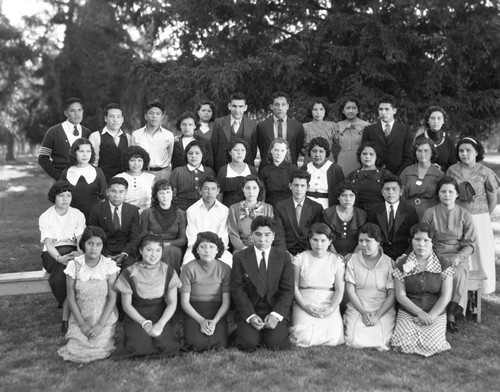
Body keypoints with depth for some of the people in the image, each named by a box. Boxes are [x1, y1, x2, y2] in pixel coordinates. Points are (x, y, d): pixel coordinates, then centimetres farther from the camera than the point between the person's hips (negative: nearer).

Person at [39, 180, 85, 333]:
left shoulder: (78, 215, 7)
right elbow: (48, 243, -9)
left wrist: (79, 253, -25)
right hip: (52, 253, 0)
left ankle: (66, 315, -26)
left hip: (72, 252, 1)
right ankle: (68, 306, -20)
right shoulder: (45, 217, 2)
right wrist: (59, 258, -28)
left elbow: (80, 239, -3)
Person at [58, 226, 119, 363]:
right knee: (76, 351, -13)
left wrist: (101, 324, -15)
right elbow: (71, 297, -3)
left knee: (99, 350, -16)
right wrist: (81, 323, -9)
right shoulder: (74, 265, -7)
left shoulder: (109, 265, -9)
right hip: (80, 317, 1)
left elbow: (112, 298, -8)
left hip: (105, 317, -1)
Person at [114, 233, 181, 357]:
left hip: (160, 318, 1)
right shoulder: (129, 273, -6)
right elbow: (127, 305, -3)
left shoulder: (169, 272, -1)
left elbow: (172, 303, -2)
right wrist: (145, 323, -14)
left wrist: (160, 324, -16)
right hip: (136, 318, -1)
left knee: (167, 347, -25)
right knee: (140, 348, -28)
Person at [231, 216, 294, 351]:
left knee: (275, 343, -22)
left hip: (276, 310, 1)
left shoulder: (284, 257, 4)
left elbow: (288, 290, -1)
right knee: (248, 343, -23)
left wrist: (276, 314, -15)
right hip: (248, 310, 0)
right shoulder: (240, 257, 1)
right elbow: (237, 289, -3)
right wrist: (250, 315, -16)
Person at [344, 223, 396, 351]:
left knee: (382, 344, -23)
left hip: (383, 310, 0)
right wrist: (363, 312, -11)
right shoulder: (353, 260, 3)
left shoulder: (389, 263, 1)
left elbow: (392, 295, -1)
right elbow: (350, 290, 0)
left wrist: (378, 315, -13)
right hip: (357, 309, 0)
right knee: (356, 342, -23)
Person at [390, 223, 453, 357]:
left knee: (431, 346, -24)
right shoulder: (402, 264, 1)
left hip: (436, 314, 0)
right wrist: (420, 313, -13)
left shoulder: (443, 265, 1)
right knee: (404, 345, -23)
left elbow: (446, 296, -2)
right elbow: (400, 295, -2)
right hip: (408, 313, 0)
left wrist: (430, 316, -12)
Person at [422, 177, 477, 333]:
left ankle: (451, 313, -19)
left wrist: (458, 257, -12)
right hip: (435, 255, 0)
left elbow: (471, 243, 5)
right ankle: (451, 315, -19)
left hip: (458, 257, 0)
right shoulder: (430, 213, 6)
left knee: (459, 274, -32)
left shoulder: (464, 215, 6)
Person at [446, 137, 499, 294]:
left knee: (481, 254, 9)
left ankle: (483, 288, 24)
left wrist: (485, 217, 10)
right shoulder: (452, 170, -2)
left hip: (479, 219, -2)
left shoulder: (485, 172, -9)